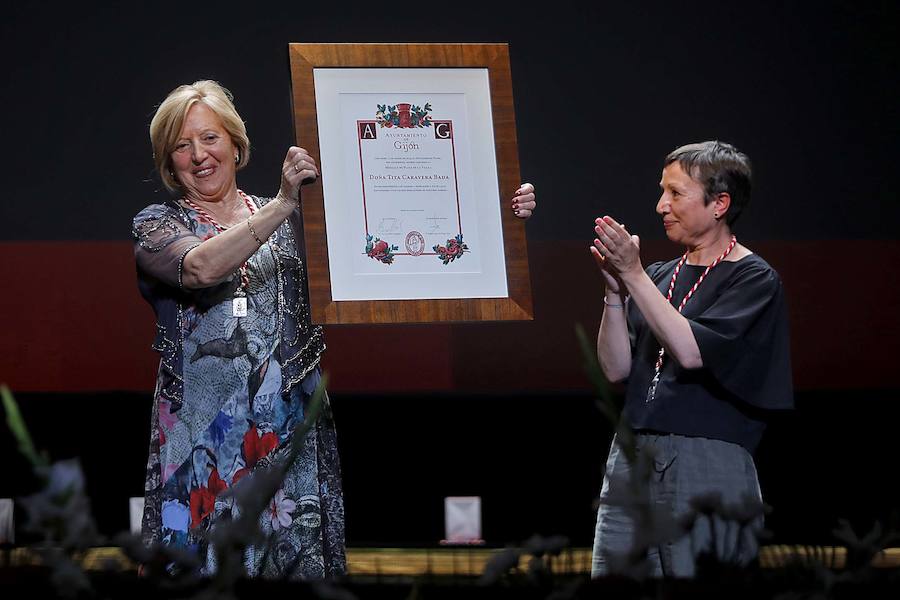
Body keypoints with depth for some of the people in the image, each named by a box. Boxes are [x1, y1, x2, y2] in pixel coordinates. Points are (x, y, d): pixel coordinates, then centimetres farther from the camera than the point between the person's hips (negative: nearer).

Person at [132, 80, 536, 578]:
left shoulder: (293, 219, 13)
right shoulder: (156, 225, 6)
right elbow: (201, 268, -16)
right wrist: (284, 204, -24)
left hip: (289, 434, 2)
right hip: (203, 438, -2)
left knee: (297, 555, -2)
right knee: (203, 559, -5)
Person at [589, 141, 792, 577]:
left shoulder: (754, 279, -3)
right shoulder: (660, 277, 15)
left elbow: (691, 351, -17)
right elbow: (616, 368, 9)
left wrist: (633, 276, -15)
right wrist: (615, 291, -4)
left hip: (708, 464, -6)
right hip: (632, 459, 6)